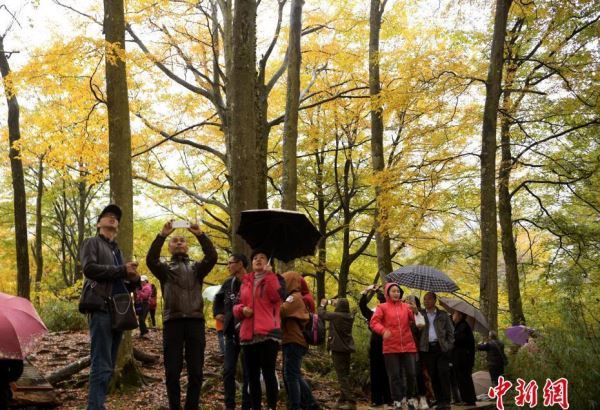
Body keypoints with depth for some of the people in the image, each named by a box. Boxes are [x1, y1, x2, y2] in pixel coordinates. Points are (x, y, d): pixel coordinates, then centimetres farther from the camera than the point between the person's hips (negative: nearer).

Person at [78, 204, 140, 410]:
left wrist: (134, 279, 2)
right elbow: (89, 268, -12)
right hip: (101, 309, -7)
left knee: (108, 366, 9)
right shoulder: (92, 243, 7)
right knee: (102, 365, -14)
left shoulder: (117, 250, 26)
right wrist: (122, 270, -12)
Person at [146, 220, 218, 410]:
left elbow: (212, 256, -2)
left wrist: (200, 234, -11)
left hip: (195, 321, 1)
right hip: (173, 322, -1)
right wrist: (162, 235, -14)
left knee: (196, 371, 1)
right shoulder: (165, 268, 16)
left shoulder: (197, 268, 18)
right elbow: (151, 259, -5)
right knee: (172, 371, 0)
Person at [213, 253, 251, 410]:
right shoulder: (228, 283, 7)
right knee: (228, 370, 4)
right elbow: (218, 298, 25)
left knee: (248, 371, 4)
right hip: (231, 332, 5)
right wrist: (217, 313, 15)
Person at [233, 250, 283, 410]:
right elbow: (237, 305, 20)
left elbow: (276, 297, -13)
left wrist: (268, 275, -16)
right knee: (252, 375, 8)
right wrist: (242, 309, -2)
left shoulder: (273, 278, 7)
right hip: (248, 334, 5)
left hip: (268, 333, -5)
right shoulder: (245, 282, 19)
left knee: (268, 372, -9)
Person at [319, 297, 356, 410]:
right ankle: (343, 400, 19)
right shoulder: (350, 316, 2)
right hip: (347, 348, 7)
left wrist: (323, 304, 15)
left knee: (342, 376, -7)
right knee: (345, 375, 14)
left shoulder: (336, 315, -16)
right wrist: (333, 303, 25)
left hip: (338, 349, -7)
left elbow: (322, 314, -4)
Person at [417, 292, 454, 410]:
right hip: (427, 348, 1)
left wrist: (449, 346, -1)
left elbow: (450, 332, 9)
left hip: (442, 347, -1)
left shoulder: (443, 315, 11)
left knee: (443, 374, -7)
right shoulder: (420, 315, 12)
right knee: (433, 376, 1)